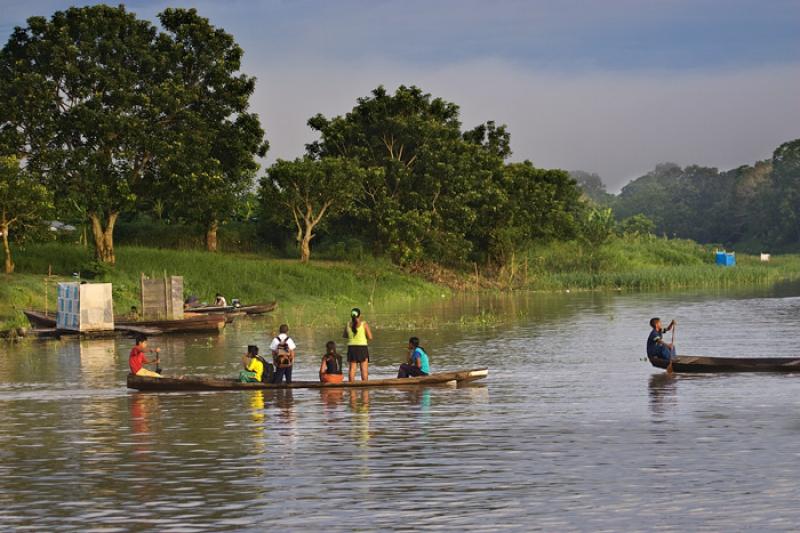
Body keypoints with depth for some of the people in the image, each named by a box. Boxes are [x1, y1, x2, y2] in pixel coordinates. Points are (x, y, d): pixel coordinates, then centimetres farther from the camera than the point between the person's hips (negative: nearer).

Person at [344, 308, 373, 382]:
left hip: (351, 348, 3)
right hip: (362, 347, -3)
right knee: (364, 369, 1)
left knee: (352, 368, 6)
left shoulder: (348, 325, 1)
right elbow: (370, 337, -8)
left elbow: (344, 336, 15)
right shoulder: (364, 324, -8)